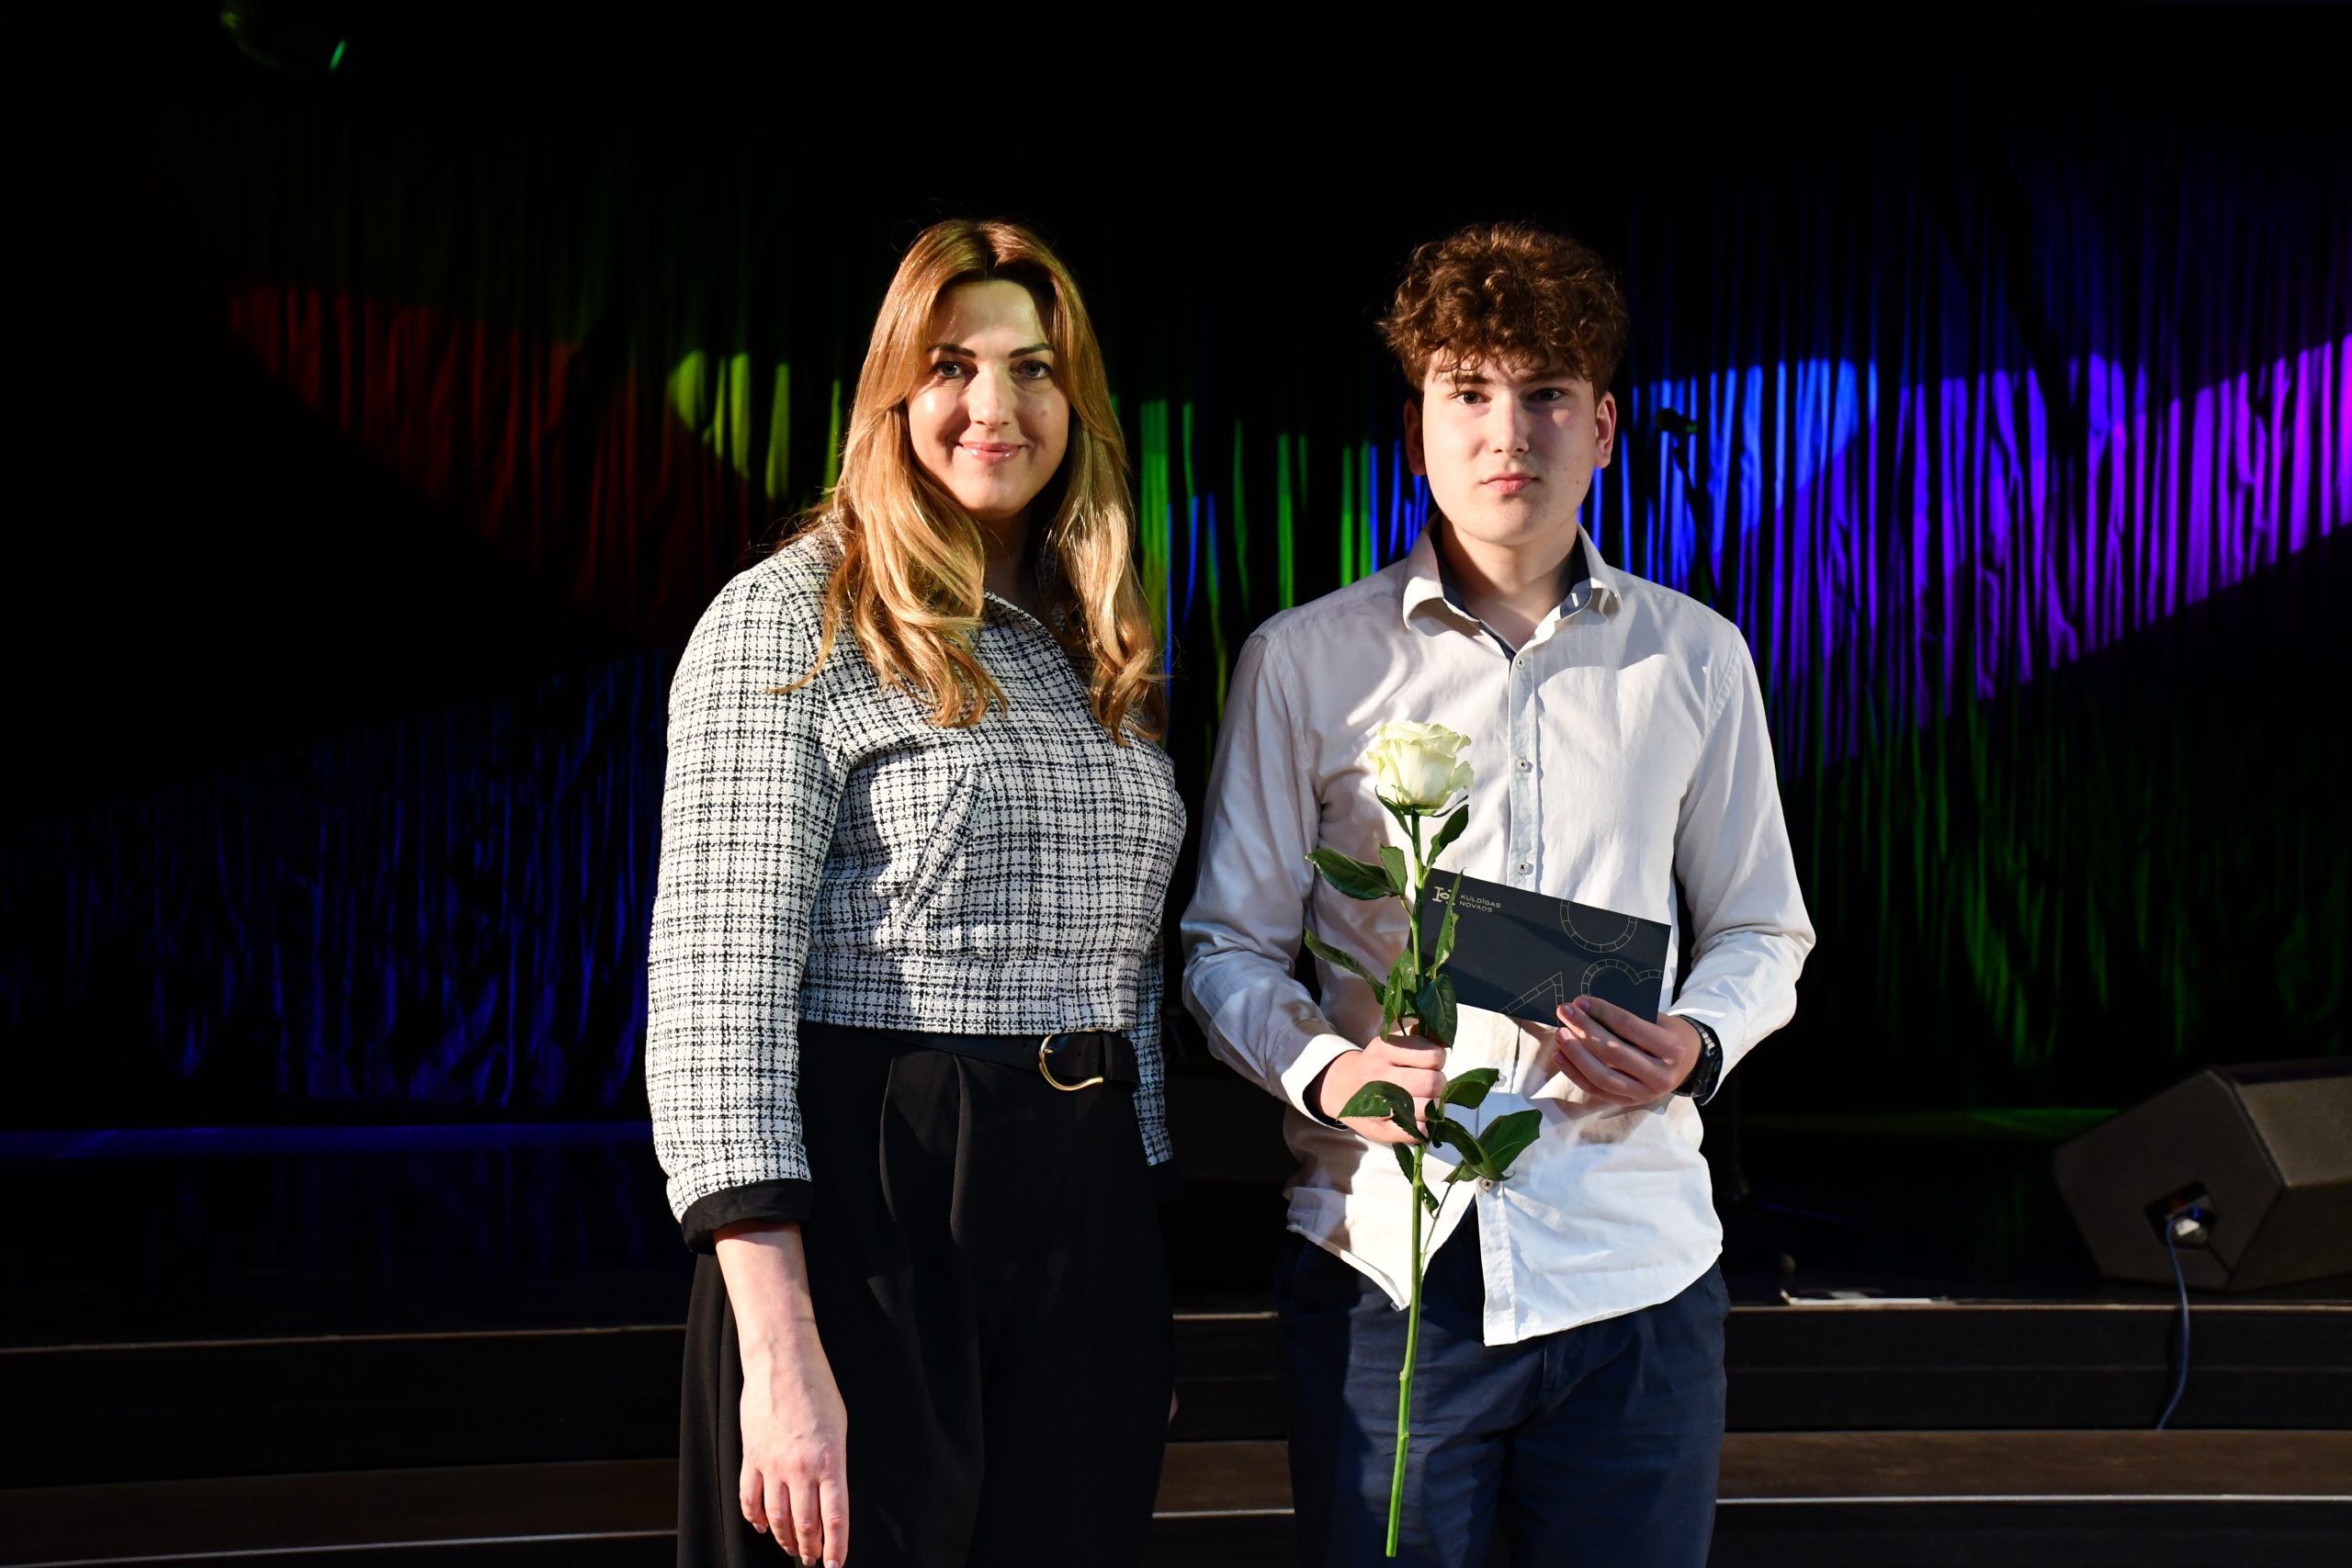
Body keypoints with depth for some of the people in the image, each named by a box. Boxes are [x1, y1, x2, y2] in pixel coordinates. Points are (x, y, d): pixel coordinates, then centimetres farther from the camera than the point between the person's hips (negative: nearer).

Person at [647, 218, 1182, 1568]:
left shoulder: (1105, 651, 13)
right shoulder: (786, 623, -7)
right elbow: (716, 988, -14)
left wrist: (1144, 1281, 15)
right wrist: (782, 1356, -21)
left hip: (1090, 1212, 6)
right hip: (869, 1203, -6)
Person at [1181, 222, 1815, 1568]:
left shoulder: (1696, 659, 9)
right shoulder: (1304, 661, 3)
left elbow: (1761, 931, 16)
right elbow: (1229, 943, 6)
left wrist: (1696, 1045, -6)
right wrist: (1324, 1072, -14)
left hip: (1632, 1257, 2)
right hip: (1385, 1254, -1)